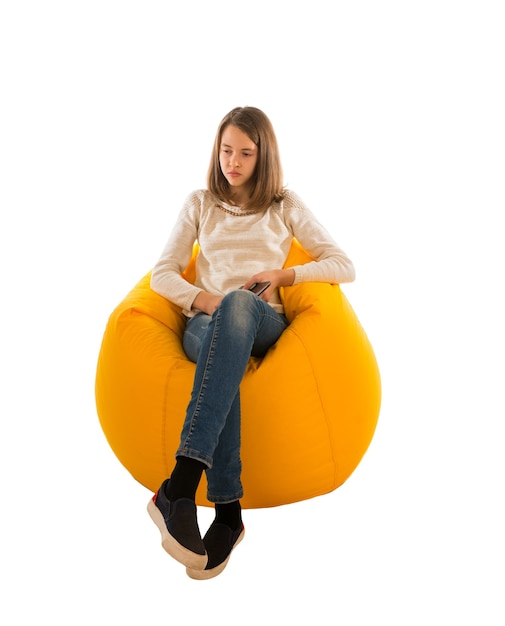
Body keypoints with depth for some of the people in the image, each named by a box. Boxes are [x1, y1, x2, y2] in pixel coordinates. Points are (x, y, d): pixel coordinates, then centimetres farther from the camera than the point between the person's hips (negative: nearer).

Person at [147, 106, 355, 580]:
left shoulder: (285, 206, 18)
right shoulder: (199, 204, 20)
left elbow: (345, 266, 11)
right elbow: (162, 275, 12)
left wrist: (285, 275, -3)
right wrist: (204, 299, -8)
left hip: (263, 325, -1)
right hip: (207, 325, 1)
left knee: (239, 303, -41)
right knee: (223, 359, -40)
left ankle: (179, 487, -53)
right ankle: (227, 513, -48)